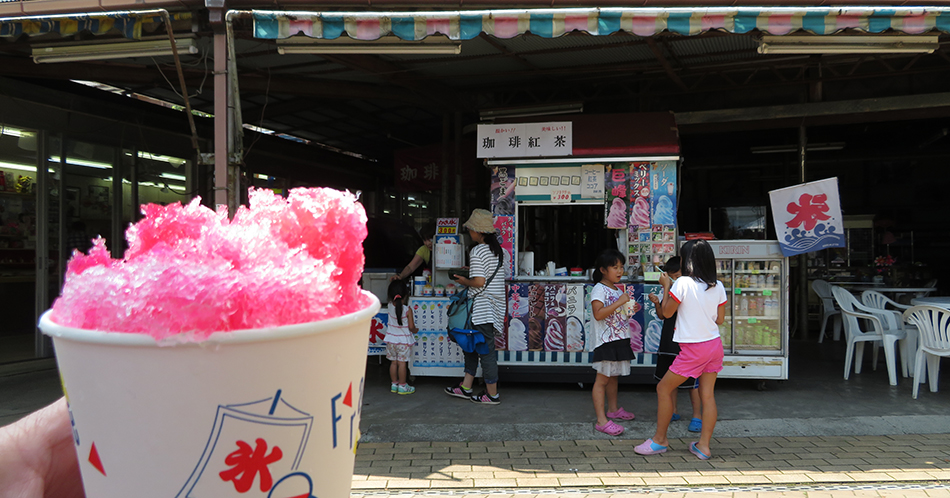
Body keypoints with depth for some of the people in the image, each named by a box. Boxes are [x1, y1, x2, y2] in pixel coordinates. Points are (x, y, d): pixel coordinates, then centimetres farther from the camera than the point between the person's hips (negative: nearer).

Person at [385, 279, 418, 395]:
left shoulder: (390, 306, -6)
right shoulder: (407, 310, -17)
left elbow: (390, 299, 18)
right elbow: (411, 327, -14)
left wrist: (393, 283, 16)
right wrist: (415, 330, 8)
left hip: (391, 340, 4)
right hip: (404, 340, -4)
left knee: (393, 362, 13)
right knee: (402, 363, 2)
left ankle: (394, 384, 23)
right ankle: (402, 386, 9)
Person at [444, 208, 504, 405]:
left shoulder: (477, 251, -16)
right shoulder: (497, 249, 10)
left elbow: (479, 282, -22)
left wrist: (464, 281, -4)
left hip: (482, 307, -9)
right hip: (494, 305, 9)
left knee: (486, 349, -1)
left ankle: (492, 394, 8)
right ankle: (465, 388, 24)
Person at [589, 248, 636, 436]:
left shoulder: (618, 290, 16)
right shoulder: (599, 289, -12)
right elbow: (598, 314, -25)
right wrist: (619, 302, -24)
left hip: (620, 339, 9)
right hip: (606, 341, -9)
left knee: (614, 376, 19)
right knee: (602, 379, -7)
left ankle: (613, 409, 34)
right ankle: (601, 420, -8)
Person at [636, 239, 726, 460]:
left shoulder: (683, 283, -15)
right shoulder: (718, 286, 1)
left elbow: (667, 312, -5)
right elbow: (720, 319, 9)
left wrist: (666, 286, 6)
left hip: (693, 349, -6)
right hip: (714, 344, 6)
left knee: (663, 389, 6)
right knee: (707, 394, 9)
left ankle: (659, 440, 15)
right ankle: (703, 445, 12)